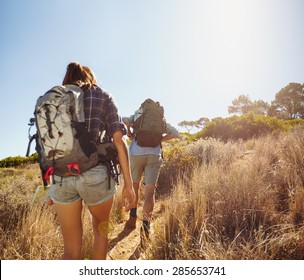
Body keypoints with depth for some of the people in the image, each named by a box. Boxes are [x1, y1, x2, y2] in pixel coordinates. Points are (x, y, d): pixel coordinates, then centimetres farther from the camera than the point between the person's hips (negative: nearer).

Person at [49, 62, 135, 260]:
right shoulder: (102, 96, 6)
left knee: (72, 249, 16)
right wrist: (128, 184, -3)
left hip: (61, 178, 3)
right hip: (96, 174, -2)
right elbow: (119, 140, -4)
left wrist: (51, 185, 16)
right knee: (100, 230, 26)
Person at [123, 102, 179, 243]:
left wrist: (130, 135, 7)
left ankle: (133, 217, 26)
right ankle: (145, 224, -19)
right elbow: (175, 133, 16)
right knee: (149, 192, -2)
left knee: (134, 186, 21)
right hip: (154, 155, 0)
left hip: (136, 154, 0)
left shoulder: (137, 115, 17)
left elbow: (124, 120, -2)